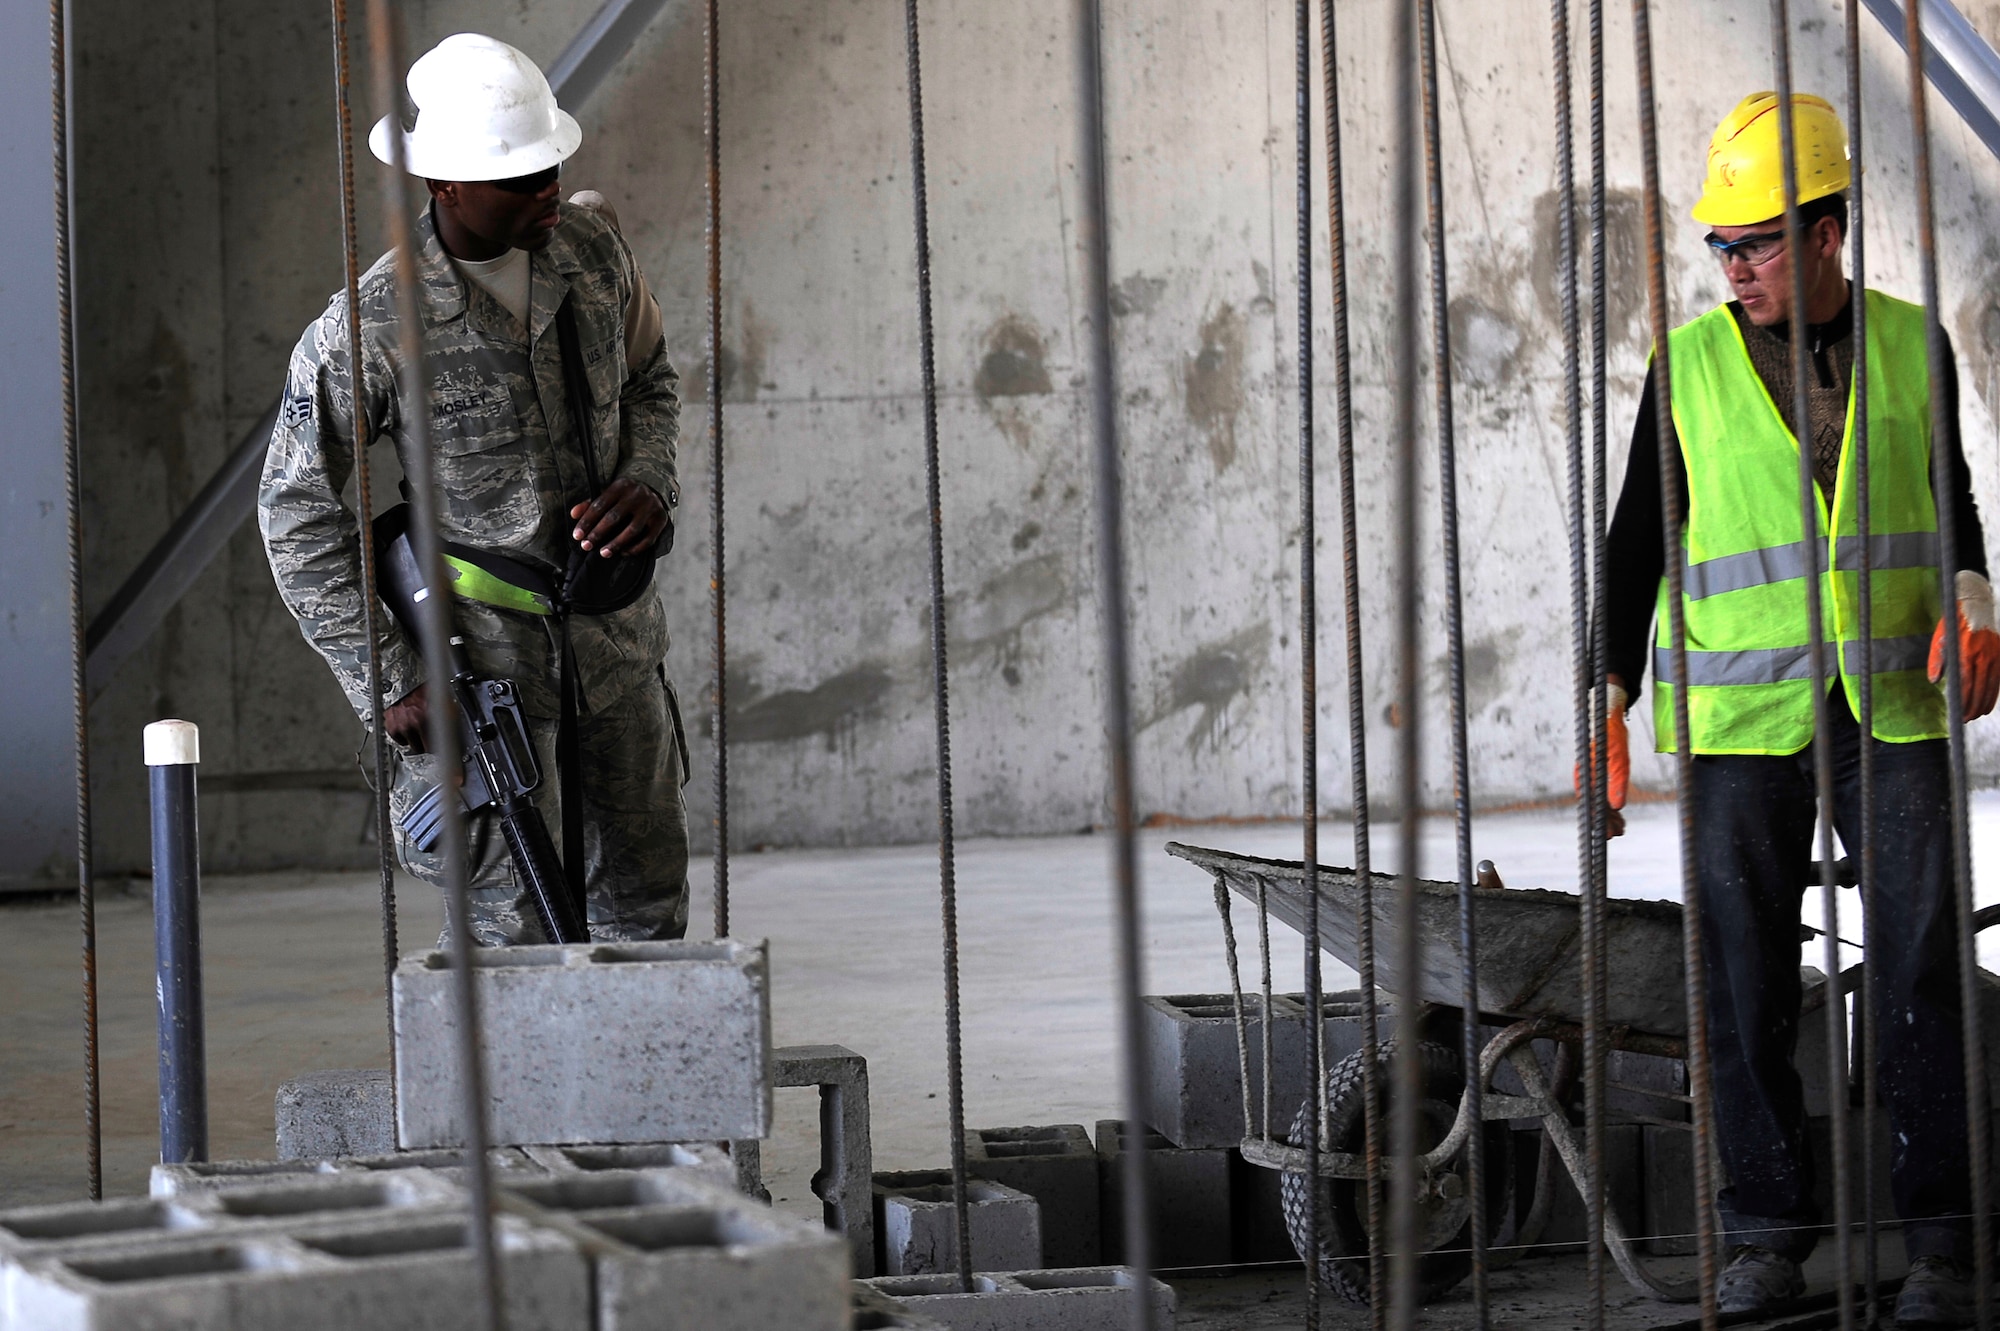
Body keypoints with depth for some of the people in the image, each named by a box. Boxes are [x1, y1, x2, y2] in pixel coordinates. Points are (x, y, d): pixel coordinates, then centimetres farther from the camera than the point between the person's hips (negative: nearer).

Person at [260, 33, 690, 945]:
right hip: (486, 651, -5)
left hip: (615, 627, 5)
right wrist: (389, 682, -14)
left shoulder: (591, 246, -4)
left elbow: (650, 380, 14)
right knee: (519, 932, -5)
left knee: (647, 903, 16)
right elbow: (297, 513, -10)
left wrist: (650, 484, -8)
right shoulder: (370, 327, -19)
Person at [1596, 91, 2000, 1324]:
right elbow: (1641, 537, 8)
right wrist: (1610, 699, 2)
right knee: (1748, 980, 0)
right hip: (1743, 713, 0)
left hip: (1896, 707, 0)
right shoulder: (1691, 365, 4)